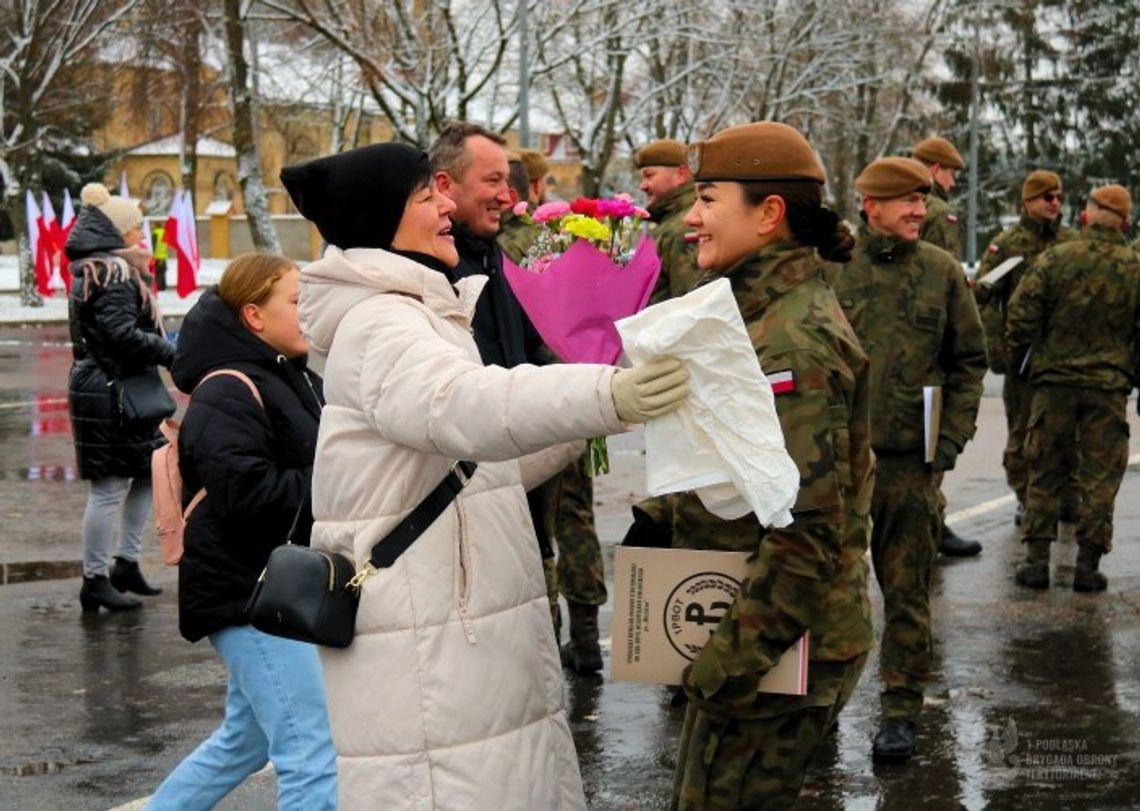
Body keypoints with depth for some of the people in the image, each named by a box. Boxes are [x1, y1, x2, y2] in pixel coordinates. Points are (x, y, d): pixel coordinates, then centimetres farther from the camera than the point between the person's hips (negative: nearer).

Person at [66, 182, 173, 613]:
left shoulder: (95, 272, 16)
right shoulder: (115, 275, -16)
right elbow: (120, 333, -24)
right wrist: (169, 352, -18)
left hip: (121, 391, 11)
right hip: (110, 394, -11)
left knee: (149, 472, 17)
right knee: (109, 487, -5)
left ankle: (127, 565, 24)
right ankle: (95, 581, 2)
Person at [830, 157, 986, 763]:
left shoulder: (942, 271, 4)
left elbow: (969, 361, 10)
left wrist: (951, 437, 1)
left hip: (909, 460, 0)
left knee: (906, 589, 6)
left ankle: (901, 712, 16)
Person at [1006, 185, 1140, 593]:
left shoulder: (1055, 259, -6)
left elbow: (1021, 317, -6)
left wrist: (1018, 361, 10)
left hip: (1054, 380, 0)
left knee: (1044, 472, 9)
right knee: (1100, 476, 7)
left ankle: (1036, 559, 8)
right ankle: (1088, 564, 6)